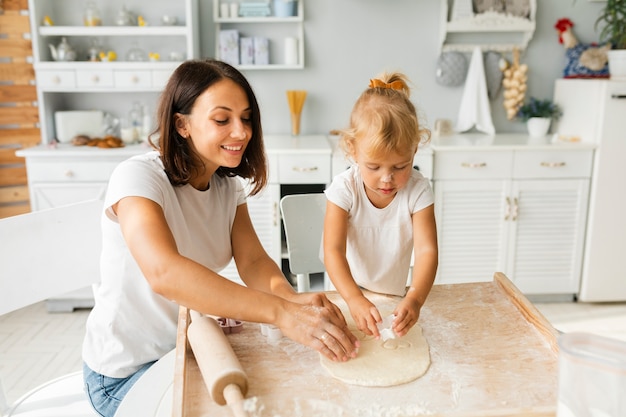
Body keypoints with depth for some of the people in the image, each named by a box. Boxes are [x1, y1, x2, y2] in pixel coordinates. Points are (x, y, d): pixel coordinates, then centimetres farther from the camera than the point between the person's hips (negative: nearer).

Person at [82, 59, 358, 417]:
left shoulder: (227, 184, -1)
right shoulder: (138, 177, -24)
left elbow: (253, 260, -13)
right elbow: (164, 272, -42)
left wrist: (291, 298, -35)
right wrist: (281, 313, -50)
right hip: (126, 372, -6)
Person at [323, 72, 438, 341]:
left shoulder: (417, 191, -13)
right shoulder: (344, 189, -17)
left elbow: (427, 250, -21)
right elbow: (333, 250, -24)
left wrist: (415, 299, -39)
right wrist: (354, 299, -40)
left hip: (396, 298, 0)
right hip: (350, 296, 1)